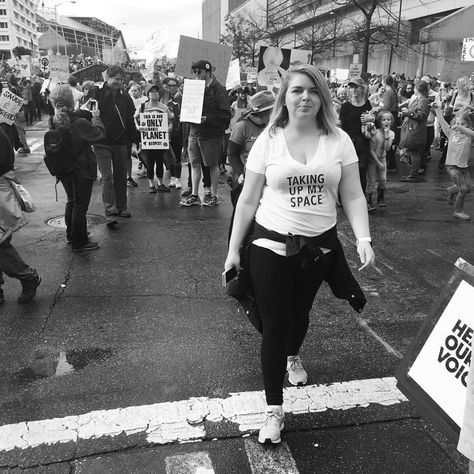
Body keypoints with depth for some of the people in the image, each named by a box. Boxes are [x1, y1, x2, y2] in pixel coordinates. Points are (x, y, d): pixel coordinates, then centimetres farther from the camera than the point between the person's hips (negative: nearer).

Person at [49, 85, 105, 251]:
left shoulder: (53, 121, -5)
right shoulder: (79, 123, -26)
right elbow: (99, 134, -17)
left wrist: (85, 111, 10)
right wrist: (96, 117, -3)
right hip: (81, 170, -7)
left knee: (71, 201, 23)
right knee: (80, 205, 4)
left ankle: (70, 235, 35)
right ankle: (79, 242, 13)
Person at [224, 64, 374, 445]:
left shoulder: (339, 141, -3)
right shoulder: (268, 140, -5)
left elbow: (353, 197, -2)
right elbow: (248, 200, -1)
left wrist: (363, 237, -17)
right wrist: (233, 249, -1)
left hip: (319, 245, 2)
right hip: (271, 245, -2)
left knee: (300, 312, 22)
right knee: (274, 324, 1)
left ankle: (293, 356, 57)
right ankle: (275, 409, 16)